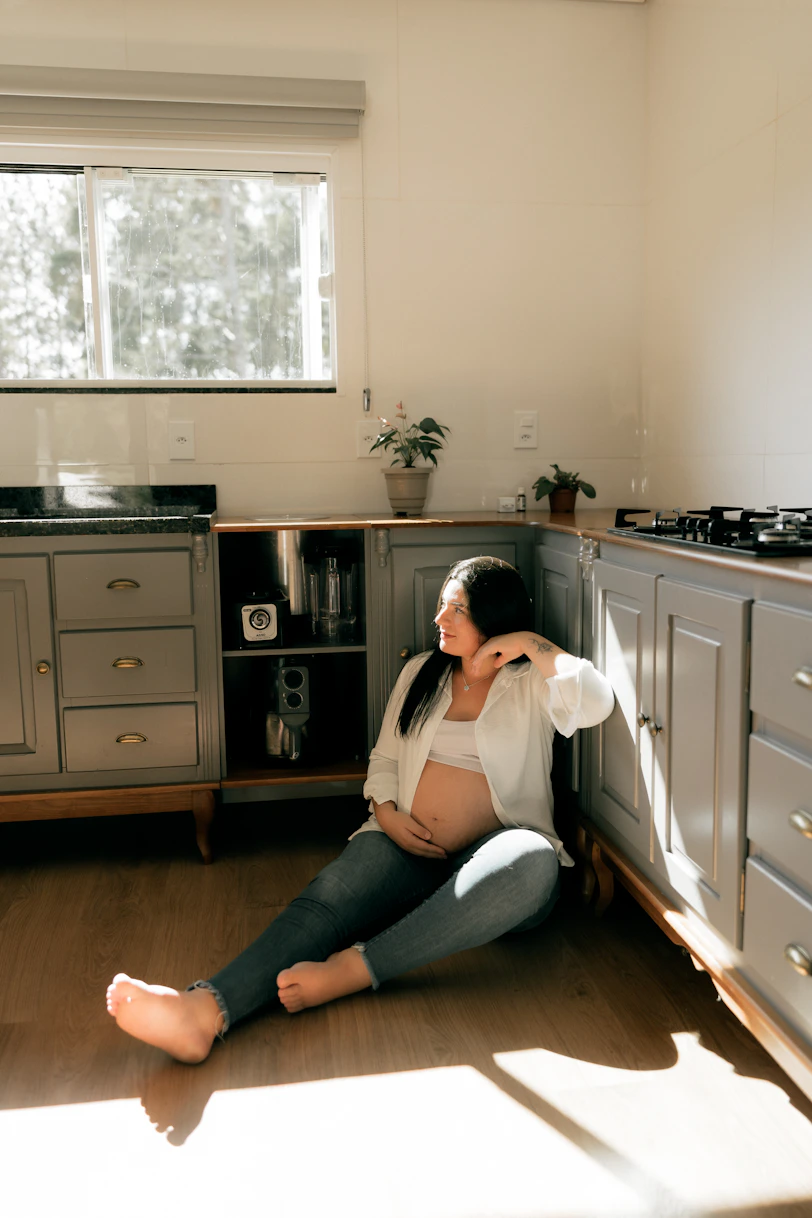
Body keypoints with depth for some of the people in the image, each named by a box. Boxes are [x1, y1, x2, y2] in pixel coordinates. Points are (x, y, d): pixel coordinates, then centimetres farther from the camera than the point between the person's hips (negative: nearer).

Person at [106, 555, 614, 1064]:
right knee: (329, 897, -28)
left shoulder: (533, 684, 6)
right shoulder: (421, 672, 18)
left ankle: (351, 969, -41)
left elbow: (597, 703, -15)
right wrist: (386, 811, -1)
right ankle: (207, 1010, -49)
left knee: (532, 861, -39)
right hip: (408, 847, 3)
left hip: (490, 859, -2)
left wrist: (531, 642, -8)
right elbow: (384, 758, 20)